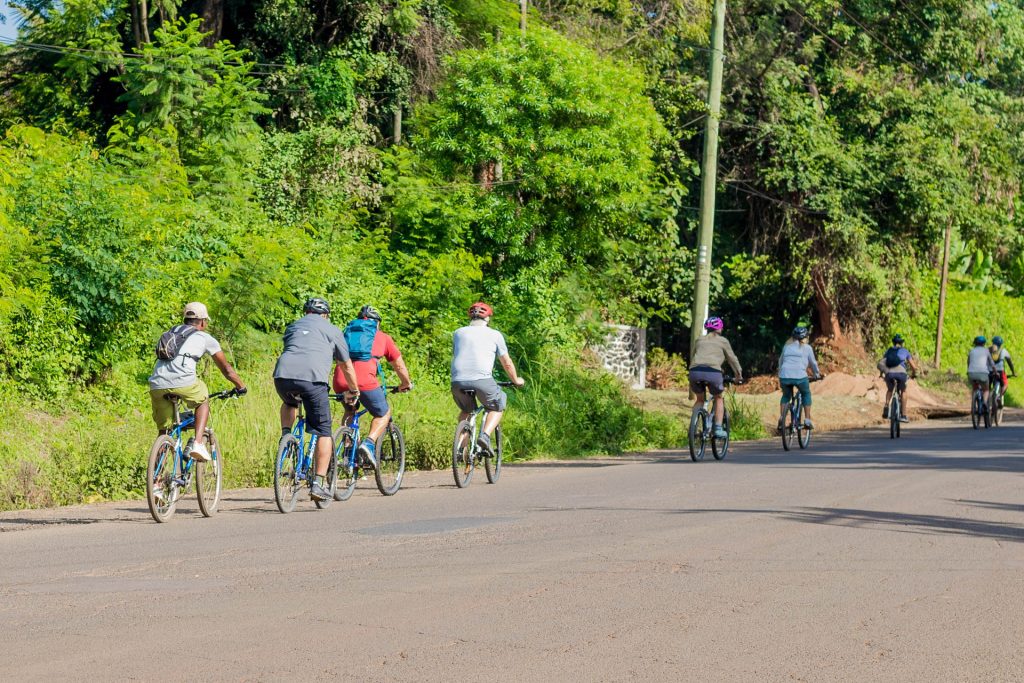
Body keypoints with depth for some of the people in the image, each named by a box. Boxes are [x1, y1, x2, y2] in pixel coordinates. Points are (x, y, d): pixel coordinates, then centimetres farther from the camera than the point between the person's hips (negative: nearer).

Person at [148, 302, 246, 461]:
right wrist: (241, 386, 38)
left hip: (157, 386, 4)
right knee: (203, 400, 28)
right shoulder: (205, 338, 18)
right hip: (183, 382, -4)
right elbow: (226, 369, 23)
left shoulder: (167, 334, 31)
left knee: (164, 431, 18)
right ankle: (197, 443, 11)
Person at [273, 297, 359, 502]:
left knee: (289, 404, 39)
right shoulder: (332, 331, 23)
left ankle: (286, 436, 15)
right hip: (313, 378, -3)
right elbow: (346, 365, 30)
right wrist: (354, 391, 46)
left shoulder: (292, 327, 32)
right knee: (323, 432, 8)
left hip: (283, 374, 3)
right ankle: (318, 483, 0)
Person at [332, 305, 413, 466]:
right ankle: (369, 443, -8)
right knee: (384, 414, 16)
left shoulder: (348, 332, 31)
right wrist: (406, 384, 48)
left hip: (340, 381, 4)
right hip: (365, 380, -4)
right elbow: (399, 366, 30)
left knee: (349, 412, 31)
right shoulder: (383, 338, 23)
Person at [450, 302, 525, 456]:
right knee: (496, 408, 20)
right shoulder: (495, 335, 15)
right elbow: (507, 363, 20)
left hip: (458, 381, 3)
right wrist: (516, 380, 37)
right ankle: (485, 436, -5)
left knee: (466, 410, 29)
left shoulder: (459, 333, 23)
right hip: (481, 380, -3)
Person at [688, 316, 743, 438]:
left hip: (695, 371, 3)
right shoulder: (722, 341, 19)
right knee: (718, 398, 22)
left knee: (700, 399, 25)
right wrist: (739, 375, 35)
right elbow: (732, 359, 23)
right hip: (713, 372, -3)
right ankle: (718, 429, 15)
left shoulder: (699, 340, 28)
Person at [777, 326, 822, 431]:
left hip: (784, 376, 3)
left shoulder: (787, 346, 20)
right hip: (800, 376, -3)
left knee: (786, 396, 28)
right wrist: (817, 374, 37)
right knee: (806, 394, 23)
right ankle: (807, 420, 16)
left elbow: (781, 361, 28)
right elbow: (813, 363, 19)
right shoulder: (807, 347, 12)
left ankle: (781, 418, 10)